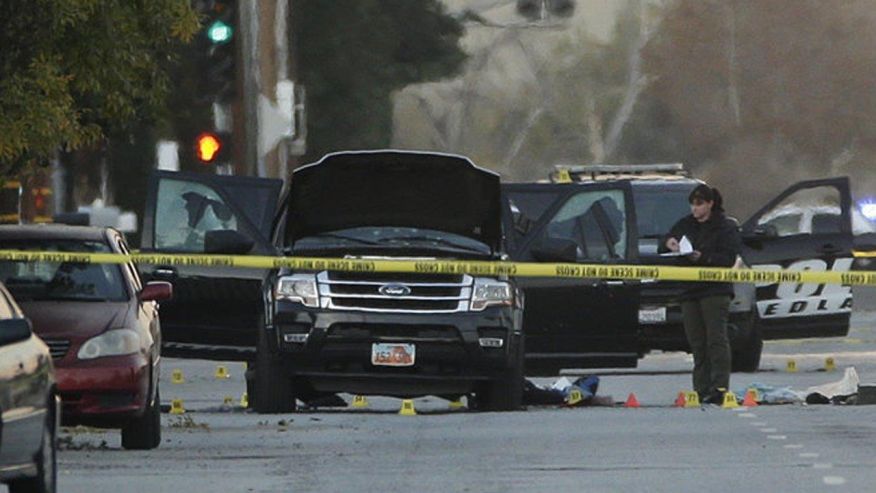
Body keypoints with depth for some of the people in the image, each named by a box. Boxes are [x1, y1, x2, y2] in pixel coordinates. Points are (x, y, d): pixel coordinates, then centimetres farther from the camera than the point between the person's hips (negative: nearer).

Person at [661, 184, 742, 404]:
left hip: (715, 289, -6)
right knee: (697, 343, 4)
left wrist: (703, 258, -21)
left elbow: (728, 259, -8)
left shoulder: (725, 227, 1)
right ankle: (702, 390, 5)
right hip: (689, 291, 6)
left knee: (716, 338, -12)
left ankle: (720, 386, -16)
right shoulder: (685, 225, 17)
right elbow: (663, 252, 19)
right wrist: (669, 244, -5)